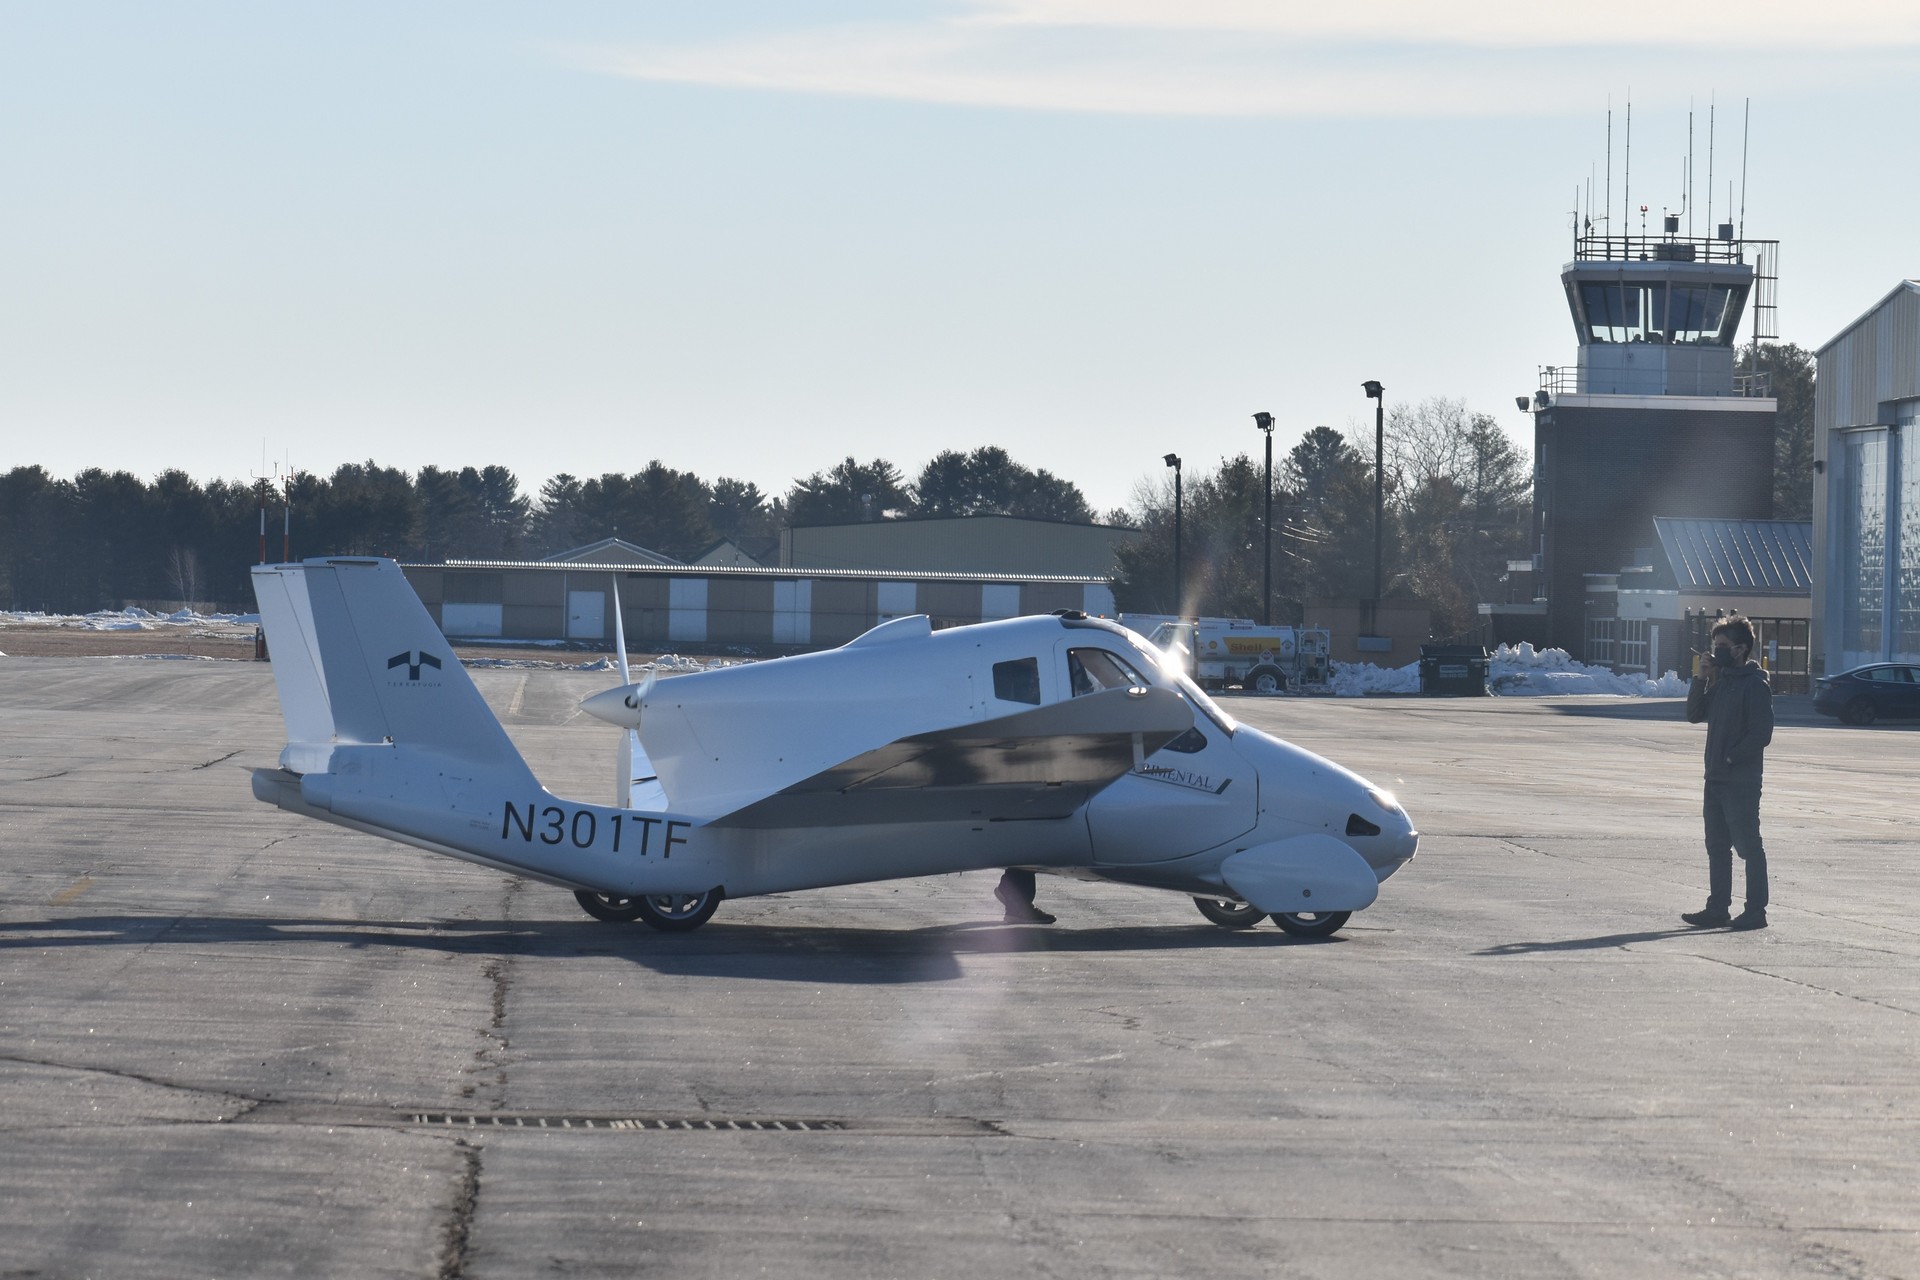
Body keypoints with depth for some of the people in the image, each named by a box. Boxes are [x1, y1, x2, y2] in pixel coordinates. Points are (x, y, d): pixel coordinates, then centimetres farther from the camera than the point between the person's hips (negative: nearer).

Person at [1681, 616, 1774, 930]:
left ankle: (1756, 911, -1)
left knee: (1748, 845, -4)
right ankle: (1717, 908, 16)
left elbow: (1761, 734, -17)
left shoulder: (1755, 685, -11)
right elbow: (1695, 715, 14)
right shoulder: (1721, 681, 15)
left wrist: (1731, 758, -16)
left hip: (1741, 780, -9)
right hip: (1716, 778, 9)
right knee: (1717, 846, 11)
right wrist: (1701, 680, 3)